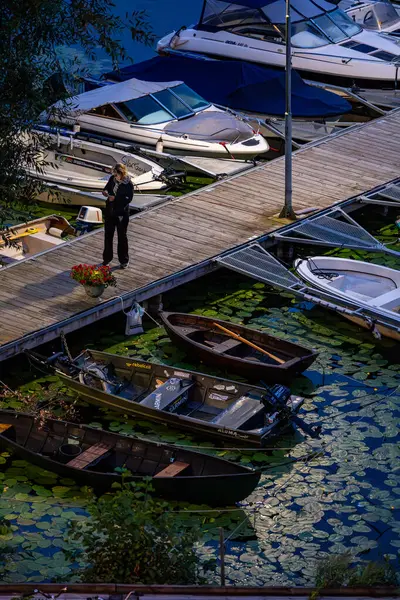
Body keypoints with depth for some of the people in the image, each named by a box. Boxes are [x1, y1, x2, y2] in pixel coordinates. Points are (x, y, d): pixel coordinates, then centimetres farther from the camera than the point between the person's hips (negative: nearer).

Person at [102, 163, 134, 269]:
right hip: (109, 211, 5)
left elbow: (128, 199, -17)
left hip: (121, 212, -5)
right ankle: (107, 258, 30)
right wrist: (105, 191, -12)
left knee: (122, 236, 8)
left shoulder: (128, 184, -19)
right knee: (108, 234, 15)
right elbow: (107, 187, 11)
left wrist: (115, 198, -25)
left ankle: (124, 261, 21)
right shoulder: (112, 179, -4)